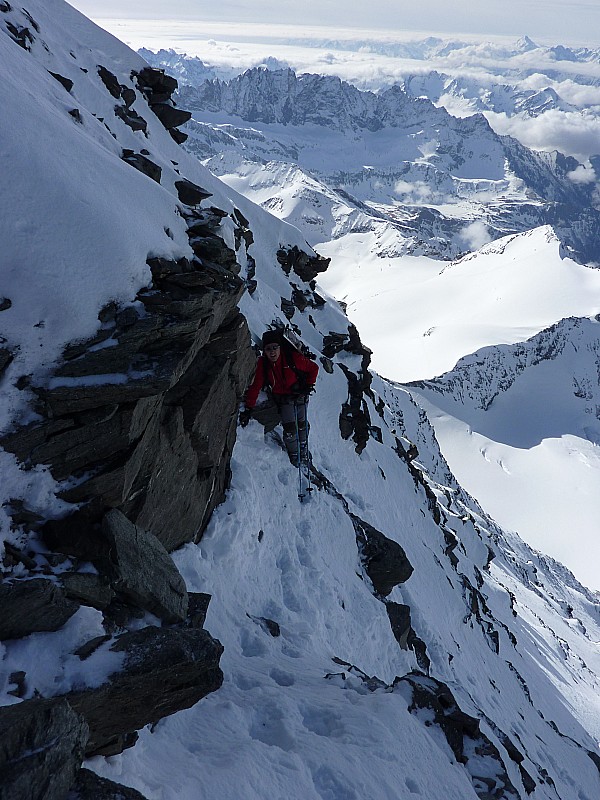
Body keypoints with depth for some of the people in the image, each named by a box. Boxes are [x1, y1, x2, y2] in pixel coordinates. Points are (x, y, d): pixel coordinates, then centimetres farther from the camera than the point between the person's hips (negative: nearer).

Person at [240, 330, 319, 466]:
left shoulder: (293, 358, -24)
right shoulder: (263, 363, -18)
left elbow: (313, 368, -8)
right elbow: (255, 386, -16)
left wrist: (309, 385, -11)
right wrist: (249, 408, -20)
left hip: (300, 395, 0)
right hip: (283, 399, 0)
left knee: (302, 424, 13)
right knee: (289, 428, -10)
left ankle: (304, 447, 42)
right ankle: (293, 453, 17)